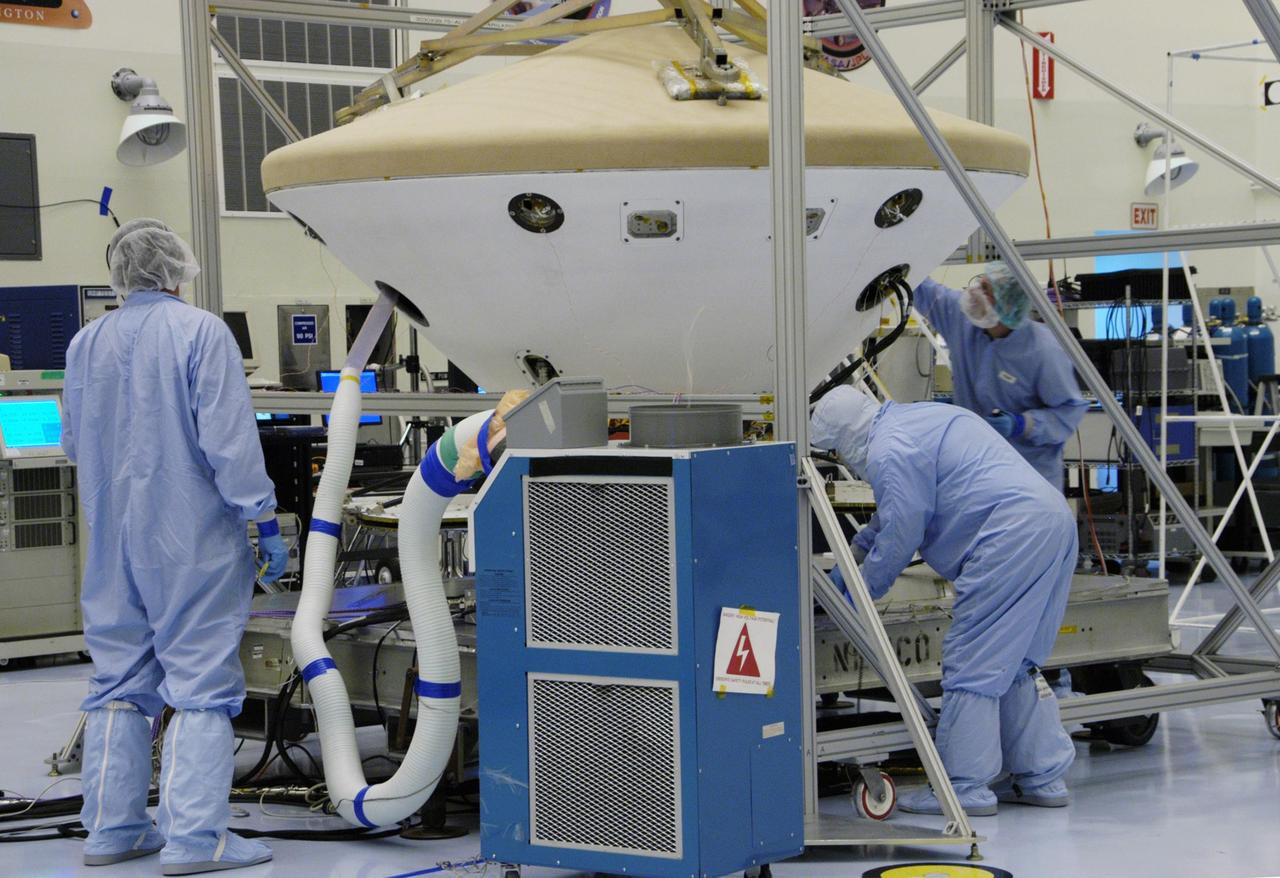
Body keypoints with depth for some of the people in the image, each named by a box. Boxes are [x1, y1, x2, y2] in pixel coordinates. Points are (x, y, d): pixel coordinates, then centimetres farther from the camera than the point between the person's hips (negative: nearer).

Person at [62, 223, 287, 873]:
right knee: (201, 686, -3)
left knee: (117, 684, 13)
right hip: (192, 542, -6)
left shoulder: (86, 344, 8)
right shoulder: (200, 332, -9)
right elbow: (229, 440, -15)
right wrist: (266, 525, -10)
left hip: (112, 545, 6)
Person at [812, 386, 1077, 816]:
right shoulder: (919, 419, 28)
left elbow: (900, 536, -4)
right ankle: (1042, 778, 19)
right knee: (1017, 663, 17)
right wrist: (855, 552, 49)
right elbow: (895, 513, 42)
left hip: (1011, 533, -11)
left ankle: (965, 787, -4)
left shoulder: (890, 450, -5)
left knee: (971, 665, -5)